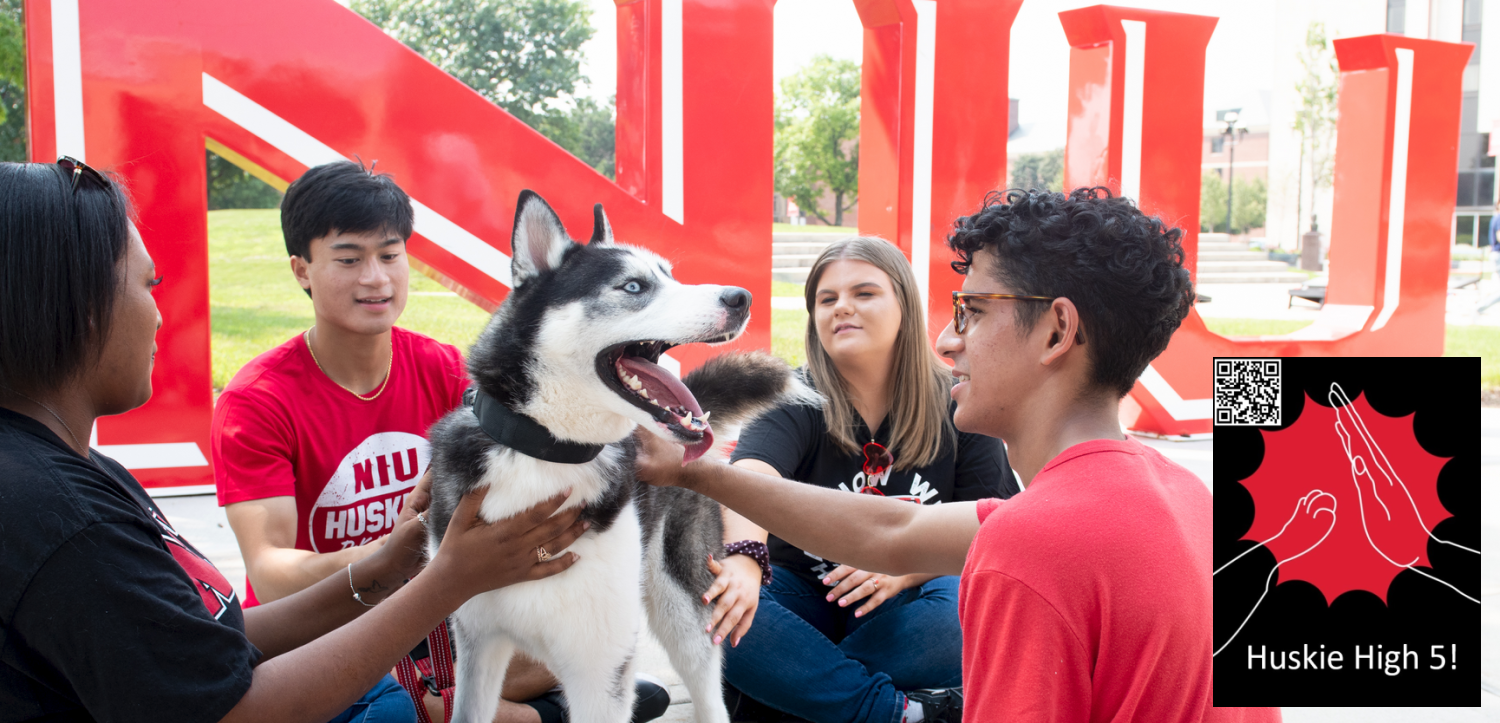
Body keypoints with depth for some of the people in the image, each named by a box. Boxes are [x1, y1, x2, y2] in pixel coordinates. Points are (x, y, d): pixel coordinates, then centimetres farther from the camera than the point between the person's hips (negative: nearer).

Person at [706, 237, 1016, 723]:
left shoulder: (959, 406, -3)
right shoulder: (794, 403, -10)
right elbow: (751, 478, -31)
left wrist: (905, 569, -23)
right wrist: (743, 558, -53)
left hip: (906, 603, 1)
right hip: (804, 593, 0)